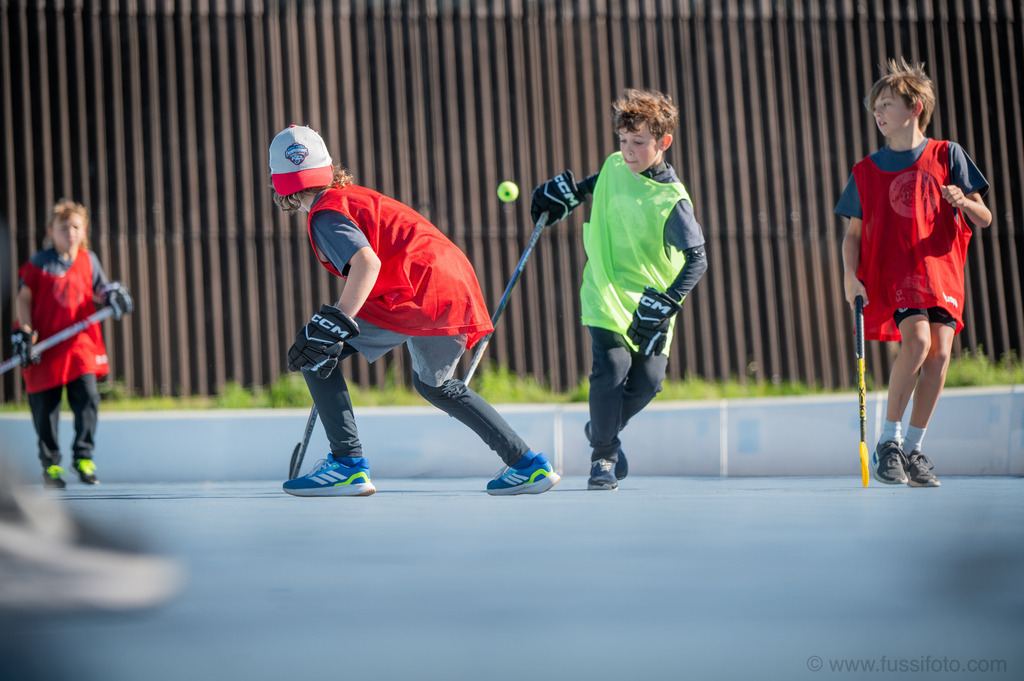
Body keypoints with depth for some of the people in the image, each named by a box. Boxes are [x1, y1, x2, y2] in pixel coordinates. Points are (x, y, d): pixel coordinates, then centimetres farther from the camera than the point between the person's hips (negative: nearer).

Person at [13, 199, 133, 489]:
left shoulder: (88, 260, 5)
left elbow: (99, 290, 16)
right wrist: (25, 334, -10)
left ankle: (83, 457, 2)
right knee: (45, 407, 5)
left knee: (88, 397, -12)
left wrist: (113, 295, -7)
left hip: (81, 343, 2)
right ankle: (50, 465, 20)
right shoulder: (39, 263, -4)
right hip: (46, 346, -2)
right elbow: (24, 298, -1)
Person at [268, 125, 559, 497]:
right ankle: (529, 465, 31)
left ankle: (348, 465, -7)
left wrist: (332, 325, -23)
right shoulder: (356, 196, 24)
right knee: (434, 384, 31)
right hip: (459, 289, 9)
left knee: (314, 353, -1)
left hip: (417, 294, -9)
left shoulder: (325, 212, -3)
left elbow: (367, 263, -20)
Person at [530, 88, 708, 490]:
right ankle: (603, 455, 4)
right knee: (610, 371, -15)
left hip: (649, 303, -1)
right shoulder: (614, 166, -1)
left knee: (648, 381, -6)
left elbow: (697, 260, -20)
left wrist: (665, 303, -29)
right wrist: (568, 191, 16)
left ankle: (602, 430, 25)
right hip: (606, 295, 1)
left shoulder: (671, 200, -16)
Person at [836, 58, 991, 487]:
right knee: (917, 340, -23)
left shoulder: (947, 155, 7)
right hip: (892, 271, -1)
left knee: (939, 354, -9)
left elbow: (983, 219, 5)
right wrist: (850, 274, -7)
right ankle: (888, 441, -11)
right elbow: (854, 232, 10)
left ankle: (913, 448, 7)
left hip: (941, 271, 2)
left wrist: (964, 202, -17)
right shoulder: (867, 170, 10)